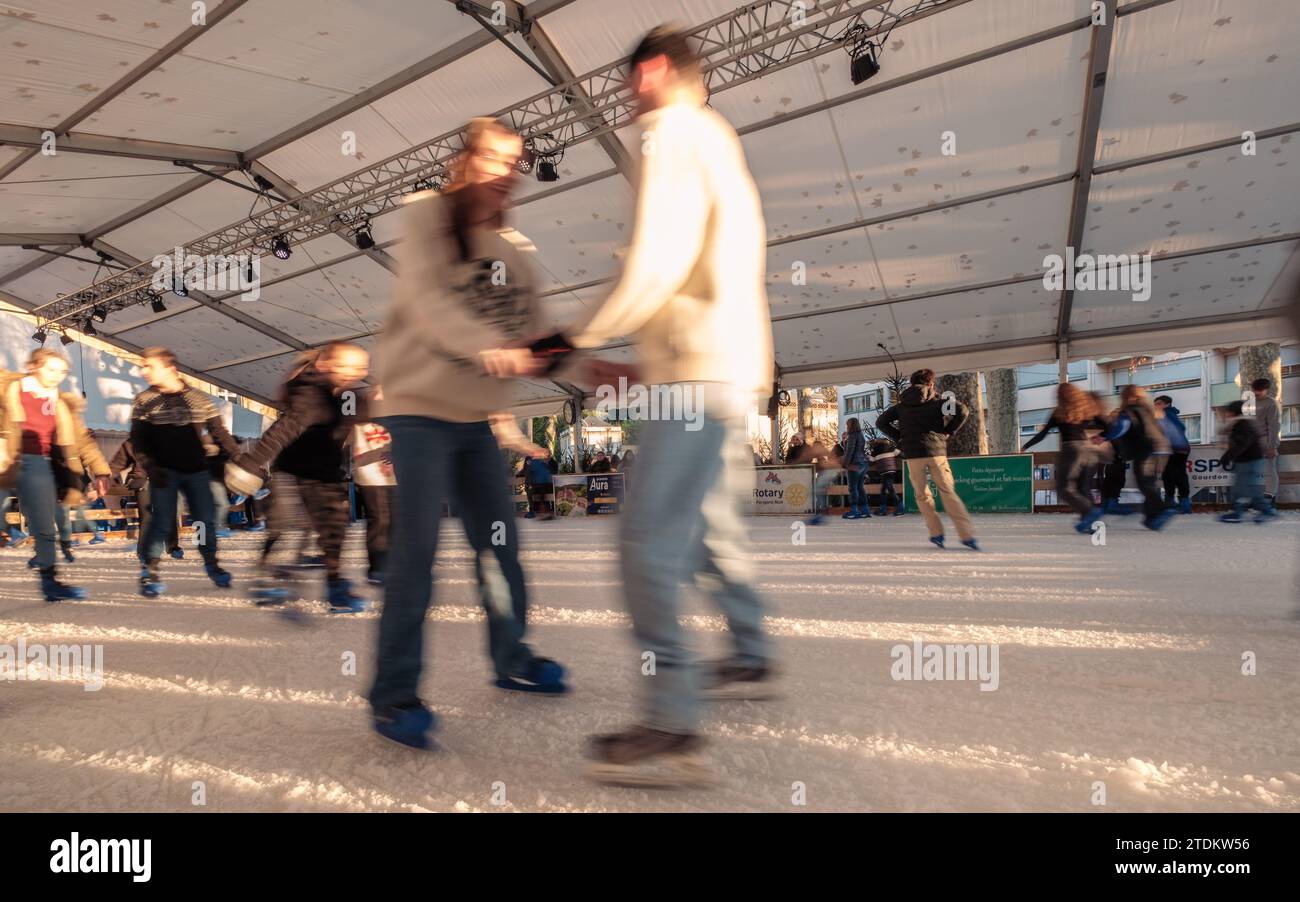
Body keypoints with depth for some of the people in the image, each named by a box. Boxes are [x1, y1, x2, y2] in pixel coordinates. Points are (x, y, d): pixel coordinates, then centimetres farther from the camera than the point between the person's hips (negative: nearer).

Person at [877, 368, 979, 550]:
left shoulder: (902, 404, 14)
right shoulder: (936, 400, 6)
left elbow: (881, 422, 13)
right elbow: (963, 410, -7)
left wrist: (899, 437, 13)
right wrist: (948, 431, 3)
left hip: (912, 453, 1)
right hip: (936, 450, -1)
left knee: (922, 495, 13)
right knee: (948, 492, 3)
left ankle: (936, 532, 7)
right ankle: (967, 534, -2)